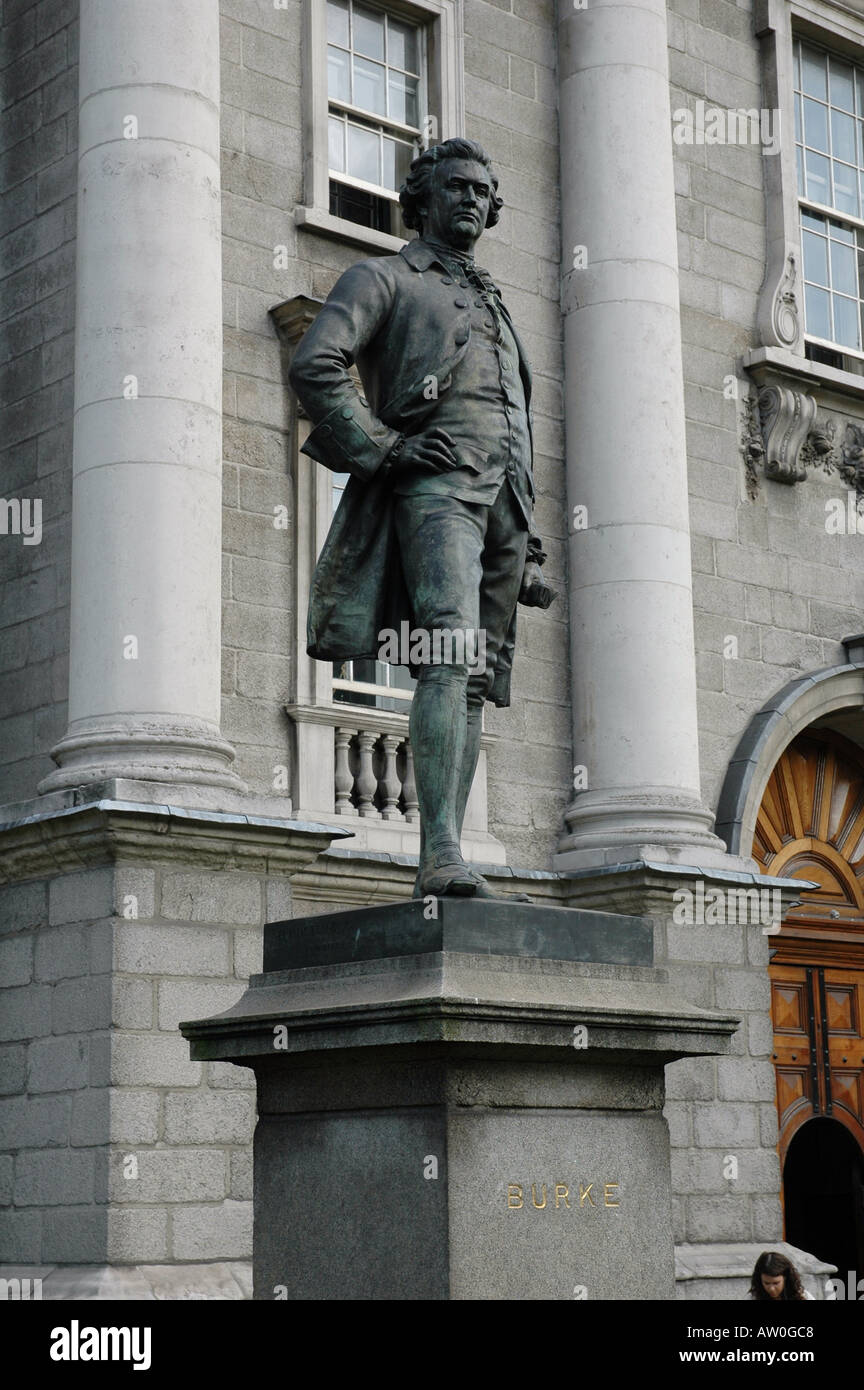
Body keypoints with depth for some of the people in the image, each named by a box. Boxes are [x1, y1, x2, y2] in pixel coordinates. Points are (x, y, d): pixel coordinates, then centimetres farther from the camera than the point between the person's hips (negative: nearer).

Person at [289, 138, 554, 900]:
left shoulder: (495, 307, 32)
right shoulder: (382, 279, 10)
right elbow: (315, 366, -8)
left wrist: (527, 546, 18)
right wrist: (382, 448, -13)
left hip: (500, 497, 7)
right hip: (432, 486, -7)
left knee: (476, 684, -1)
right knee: (451, 657, -25)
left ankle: (440, 873, -2)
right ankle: (444, 856, -33)